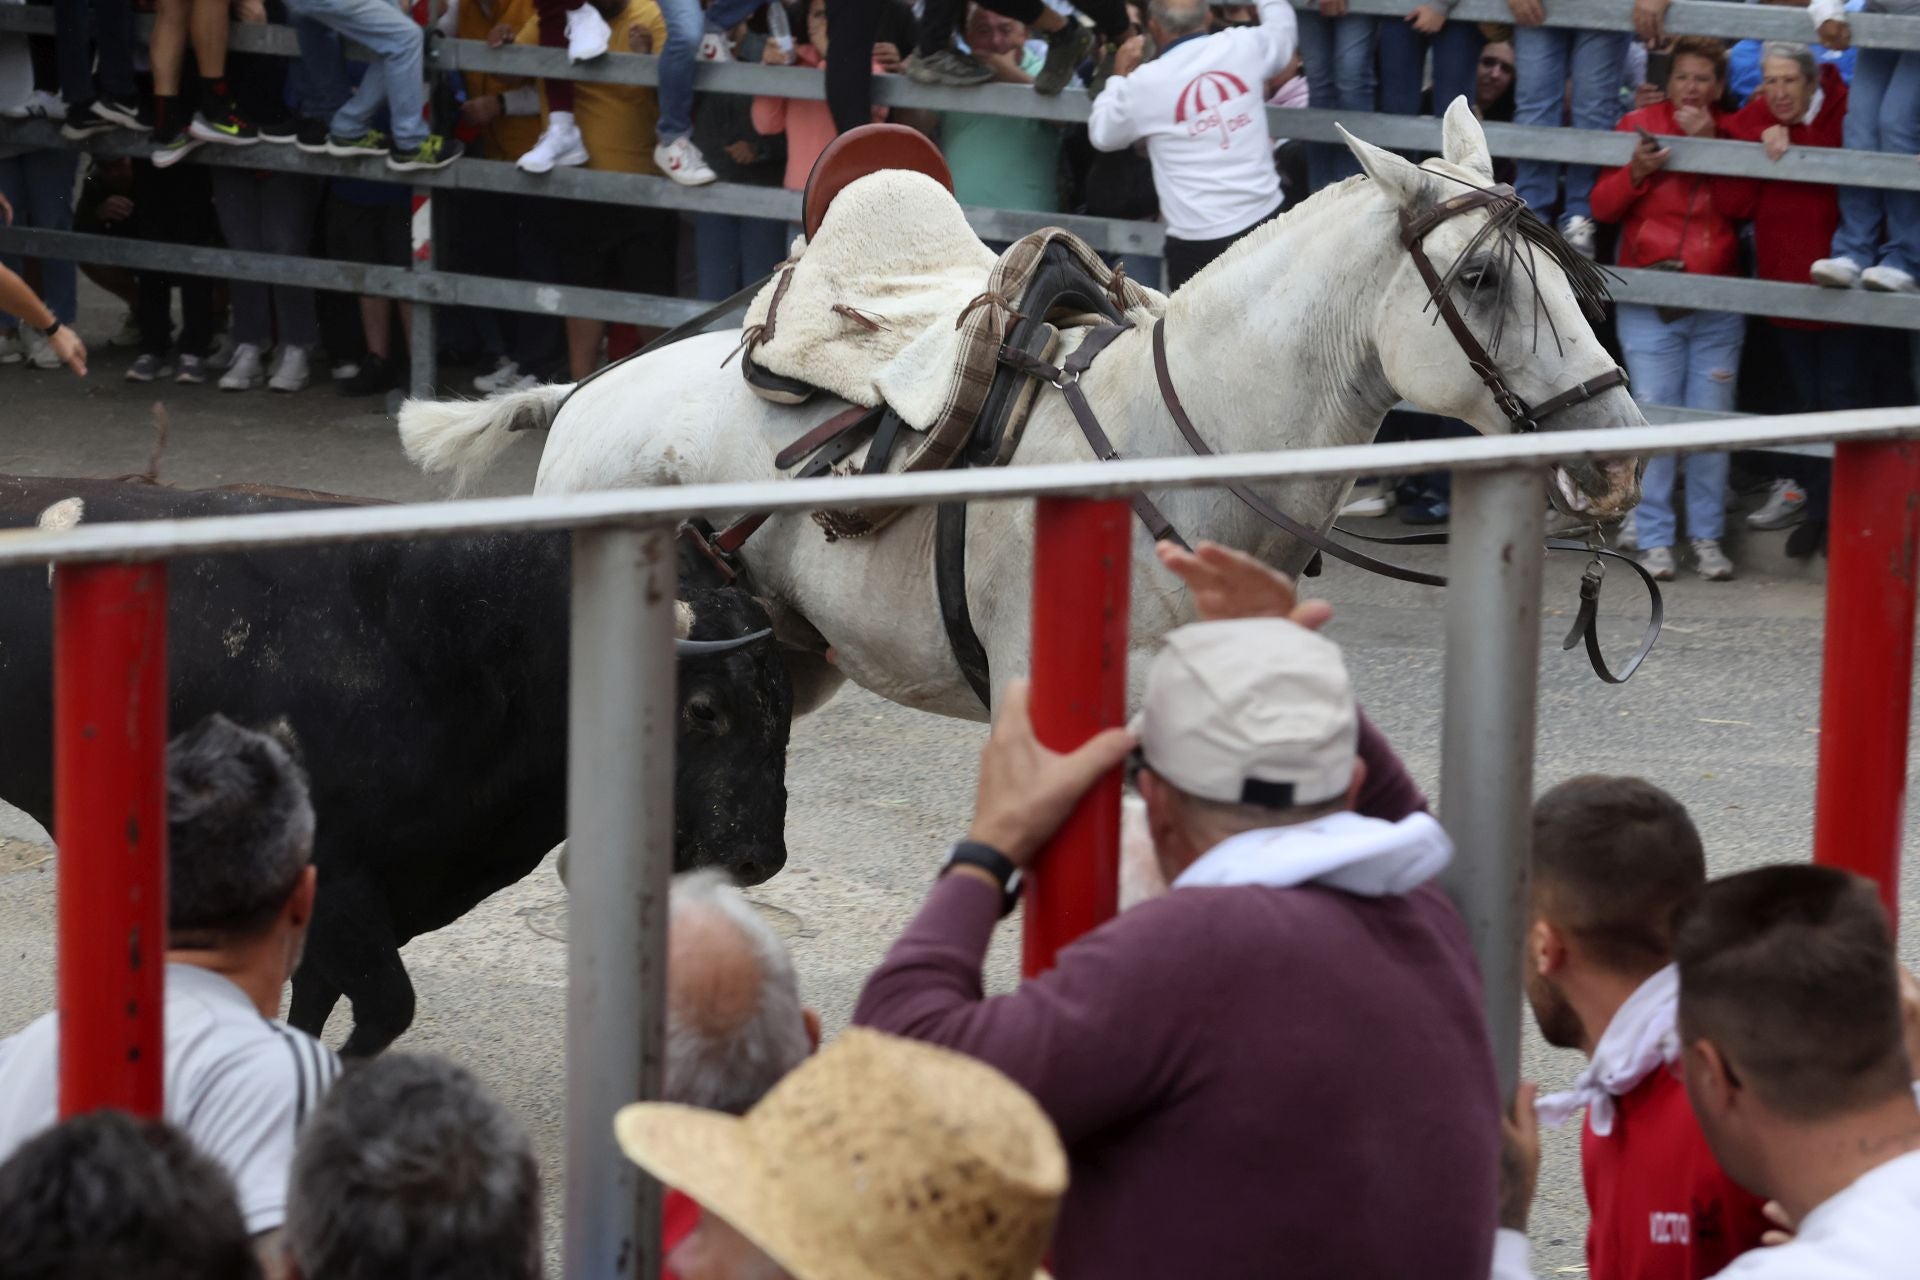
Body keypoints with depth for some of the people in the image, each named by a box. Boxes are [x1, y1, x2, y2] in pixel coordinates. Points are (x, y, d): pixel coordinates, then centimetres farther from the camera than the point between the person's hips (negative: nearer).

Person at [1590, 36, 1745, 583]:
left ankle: (1708, 537, 10)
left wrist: (1709, 144, -14)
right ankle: (1655, 539, 1)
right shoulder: (1640, 125, 4)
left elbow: (1739, 206, -8)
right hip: (1649, 302, -1)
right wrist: (1637, 171, -16)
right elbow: (1603, 206, 1)